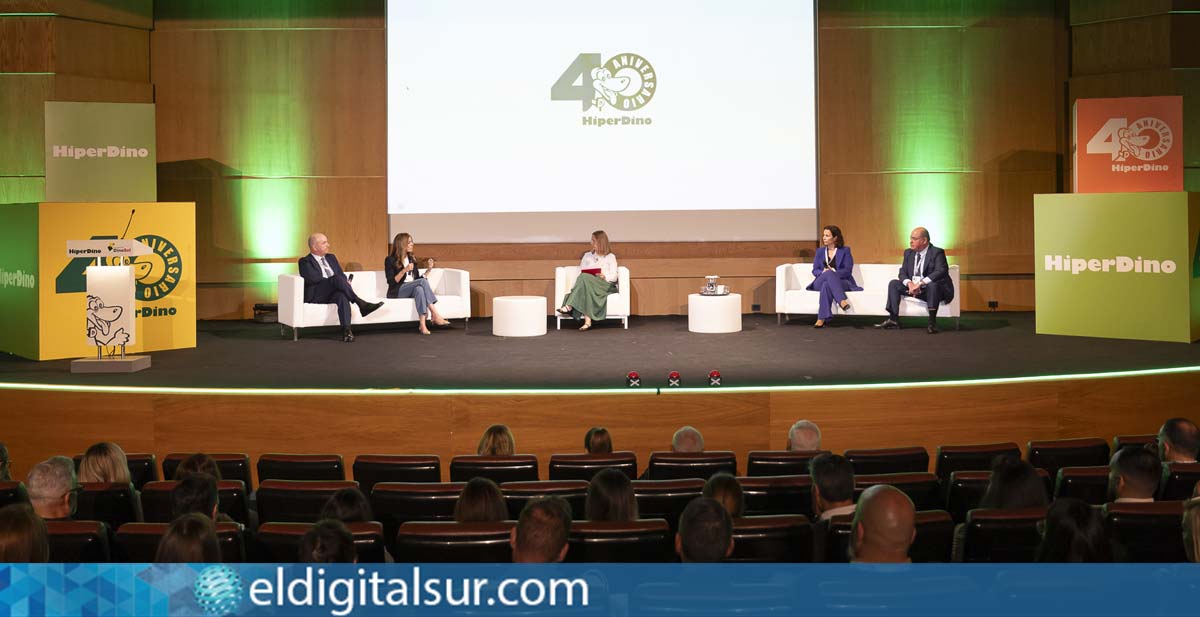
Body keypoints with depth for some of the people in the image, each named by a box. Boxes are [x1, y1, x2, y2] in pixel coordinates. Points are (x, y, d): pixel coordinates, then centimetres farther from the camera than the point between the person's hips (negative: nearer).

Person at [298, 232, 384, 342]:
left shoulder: (331, 258, 25)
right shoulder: (305, 262, 5)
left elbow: (342, 275, 19)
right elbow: (313, 278, -12)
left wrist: (345, 282, -6)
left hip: (333, 293, 4)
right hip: (316, 295, -4)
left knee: (342, 296, -35)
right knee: (337, 278, -33)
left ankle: (346, 330, -51)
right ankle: (361, 304, -37)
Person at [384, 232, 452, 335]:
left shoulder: (412, 259, 19)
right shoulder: (390, 260, 0)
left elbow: (418, 279, 17)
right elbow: (391, 282, -10)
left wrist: (428, 269, 5)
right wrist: (404, 270, -20)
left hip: (412, 290, 5)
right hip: (397, 292, -5)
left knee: (419, 289, -35)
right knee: (423, 281, -31)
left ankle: (422, 324, -50)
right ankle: (435, 316, -38)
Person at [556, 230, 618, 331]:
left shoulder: (610, 257, 15)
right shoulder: (587, 255, 26)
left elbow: (614, 277, 5)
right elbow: (580, 273, 17)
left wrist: (605, 277, -16)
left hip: (605, 285, -3)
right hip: (587, 283, 3)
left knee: (584, 278, -35)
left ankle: (569, 306, -46)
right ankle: (587, 321, -52)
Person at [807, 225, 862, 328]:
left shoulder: (845, 250, 9)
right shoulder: (820, 251, 19)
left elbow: (848, 270, -2)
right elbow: (815, 270, 10)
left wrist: (834, 272, -18)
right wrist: (823, 272, -13)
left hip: (841, 282, -2)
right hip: (820, 283, 2)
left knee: (827, 285, -39)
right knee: (829, 274, -37)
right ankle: (842, 300, -53)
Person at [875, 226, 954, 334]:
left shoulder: (937, 253, -11)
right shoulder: (909, 253, 9)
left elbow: (941, 271, -26)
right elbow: (903, 272, 6)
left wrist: (921, 283, -34)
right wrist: (909, 283, -18)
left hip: (933, 288, -6)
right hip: (912, 287, 7)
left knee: (933, 284, -38)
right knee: (894, 283, -7)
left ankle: (932, 323, -35)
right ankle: (893, 319, -13)